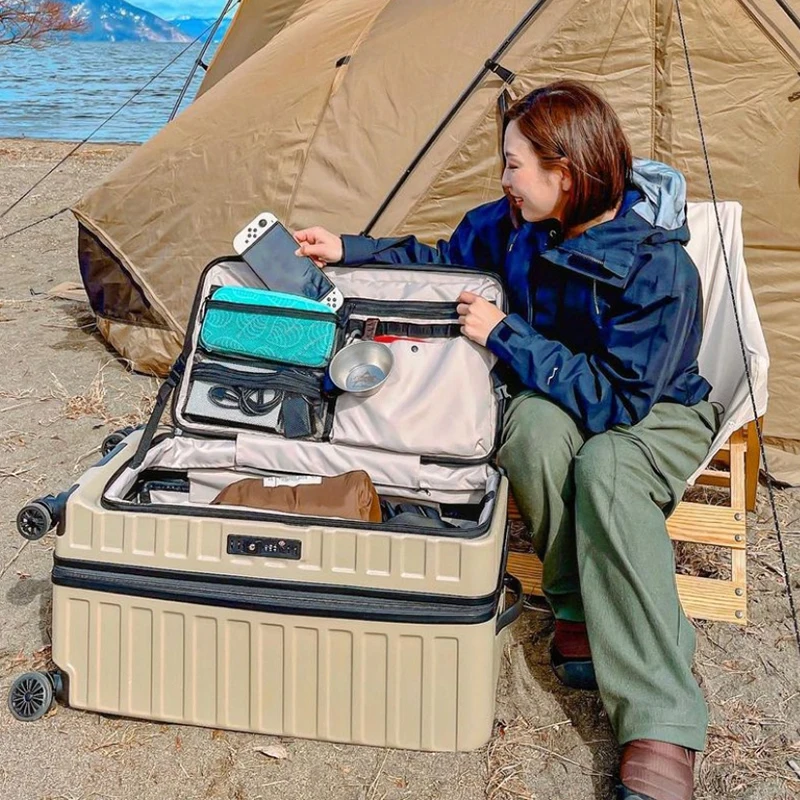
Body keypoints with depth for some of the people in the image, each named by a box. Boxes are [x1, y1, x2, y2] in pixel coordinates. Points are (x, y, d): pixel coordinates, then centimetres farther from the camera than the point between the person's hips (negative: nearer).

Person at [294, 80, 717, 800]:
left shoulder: (659, 270, -29)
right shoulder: (518, 224, -10)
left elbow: (612, 397, -31)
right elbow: (445, 259, 10)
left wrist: (504, 335, -26)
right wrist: (347, 251, 4)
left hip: (656, 412, -4)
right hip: (559, 398, 5)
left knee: (607, 469, -40)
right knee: (535, 428, -35)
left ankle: (659, 731, -40)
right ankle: (582, 612, -13)